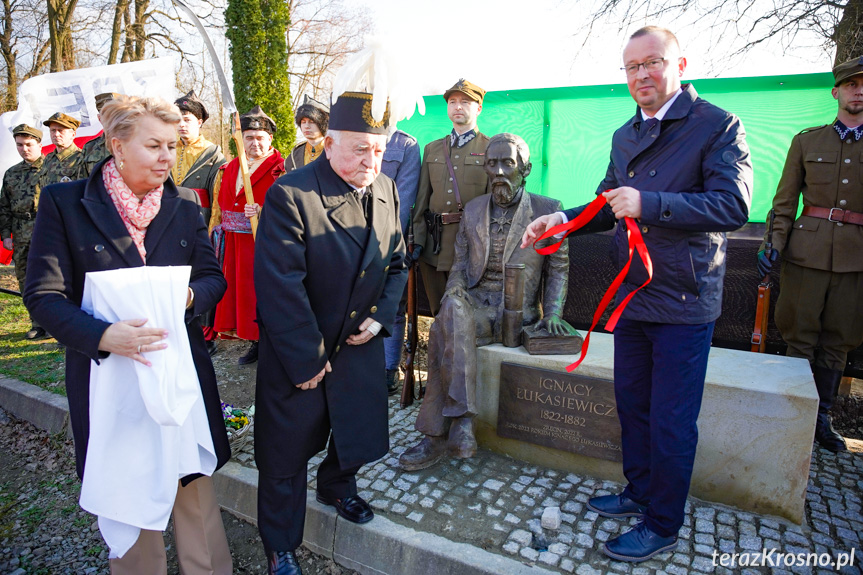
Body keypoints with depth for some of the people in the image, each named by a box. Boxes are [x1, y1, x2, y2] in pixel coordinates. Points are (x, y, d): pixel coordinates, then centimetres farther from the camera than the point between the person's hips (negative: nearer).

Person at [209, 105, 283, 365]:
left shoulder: (280, 170, -6)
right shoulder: (229, 168, 14)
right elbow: (220, 207, 20)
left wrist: (263, 212, -27)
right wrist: (218, 234, 16)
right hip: (236, 244, 7)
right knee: (240, 289, 10)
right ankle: (255, 343, 23)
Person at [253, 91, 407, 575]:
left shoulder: (386, 190, 0)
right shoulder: (291, 194, -21)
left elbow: (397, 262, 9)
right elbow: (281, 286, -22)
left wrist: (381, 316, -5)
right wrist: (308, 358, -18)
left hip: (361, 343, 6)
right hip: (298, 353, -5)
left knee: (361, 434, 19)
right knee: (286, 452, 11)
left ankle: (337, 486, 52)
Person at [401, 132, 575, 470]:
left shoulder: (547, 211, 5)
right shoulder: (472, 210, 16)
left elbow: (558, 267, 8)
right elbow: (460, 264, 15)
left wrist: (553, 313, -6)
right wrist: (454, 291, -7)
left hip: (517, 313, -3)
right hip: (475, 307, 4)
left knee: (444, 335, -32)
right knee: (451, 313, -35)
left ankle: (437, 437, -25)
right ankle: (461, 420, -32)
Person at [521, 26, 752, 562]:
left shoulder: (718, 126, -9)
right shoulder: (625, 136, 12)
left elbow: (733, 205, -21)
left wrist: (648, 203, -29)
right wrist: (562, 220, 1)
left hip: (684, 303, -7)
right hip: (633, 296, 7)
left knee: (671, 420, 4)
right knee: (632, 403, 19)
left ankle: (663, 526, 24)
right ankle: (639, 493, 40)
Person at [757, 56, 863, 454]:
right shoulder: (807, 141, 7)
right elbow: (785, 201, 5)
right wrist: (775, 244, -6)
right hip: (808, 251, -1)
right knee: (800, 337, 1)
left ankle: (822, 418, 20)